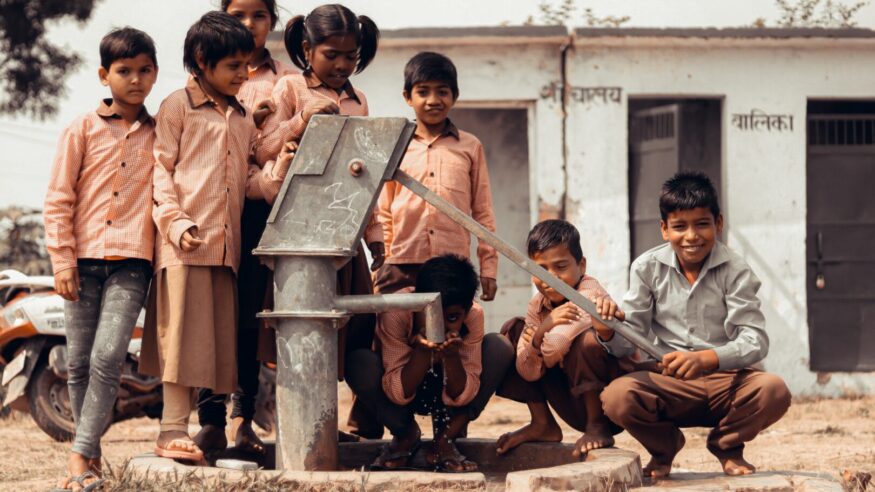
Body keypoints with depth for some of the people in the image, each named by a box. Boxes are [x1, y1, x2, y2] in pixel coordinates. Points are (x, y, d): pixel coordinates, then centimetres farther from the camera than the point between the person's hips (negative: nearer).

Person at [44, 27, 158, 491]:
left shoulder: (159, 134, 9)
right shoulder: (83, 129, 5)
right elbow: (58, 199, 3)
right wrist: (62, 258, -3)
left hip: (131, 260, -1)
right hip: (83, 258, 1)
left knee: (108, 358, -14)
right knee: (78, 361, 5)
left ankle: (81, 453, -11)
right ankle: (90, 452, 18)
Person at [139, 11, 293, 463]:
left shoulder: (243, 118, 20)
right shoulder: (178, 107, 3)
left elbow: (247, 180, 17)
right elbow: (160, 169, -3)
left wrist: (276, 173, -4)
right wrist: (175, 222, -14)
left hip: (227, 243, 6)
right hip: (186, 243, -6)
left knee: (218, 337, 5)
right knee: (183, 333, -8)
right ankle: (172, 431, -6)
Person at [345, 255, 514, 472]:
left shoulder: (473, 315, -25)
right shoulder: (396, 312, -32)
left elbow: (461, 396, -22)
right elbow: (398, 394, -29)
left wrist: (451, 355, -41)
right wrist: (422, 351, -46)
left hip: (445, 394, 2)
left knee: (500, 348, -24)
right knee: (359, 363, -35)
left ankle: (444, 440, -12)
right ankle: (406, 435, -4)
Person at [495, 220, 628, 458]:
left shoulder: (589, 294, -21)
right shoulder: (538, 305, 0)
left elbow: (551, 353, -32)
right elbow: (529, 372, -9)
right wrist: (541, 331, -25)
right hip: (576, 408, 7)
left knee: (586, 340, -35)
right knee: (514, 330, 2)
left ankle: (598, 428, -15)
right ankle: (542, 424, 6)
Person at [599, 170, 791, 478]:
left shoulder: (735, 271, -6)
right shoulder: (648, 268, 1)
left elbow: (755, 340, -15)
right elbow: (628, 342, 0)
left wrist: (706, 359, -34)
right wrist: (608, 329, -25)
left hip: (727, 379, 0)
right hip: (670, 384, 1)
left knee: (774, 391, -33)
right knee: (617, 396, -31)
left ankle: (727, 445, 4)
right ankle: (663, 446, 6)